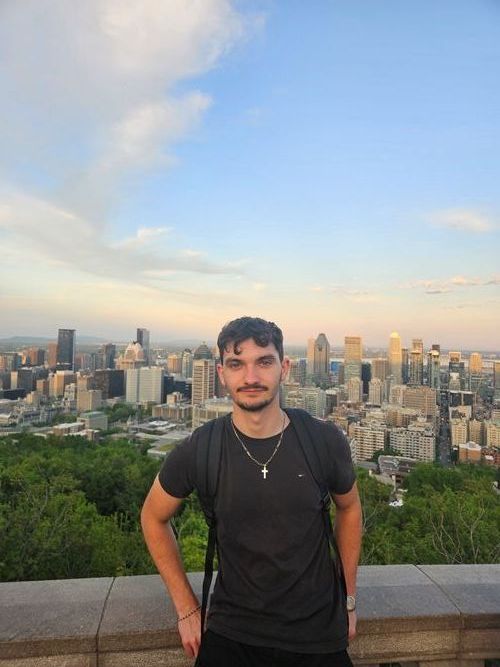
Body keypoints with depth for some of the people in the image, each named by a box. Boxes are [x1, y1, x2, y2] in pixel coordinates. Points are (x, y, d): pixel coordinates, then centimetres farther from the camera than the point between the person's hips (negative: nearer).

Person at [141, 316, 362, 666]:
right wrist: (187, 610, 1)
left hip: (319, 635, 2)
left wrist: (349, 599, 9)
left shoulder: (325, 440, -14)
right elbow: (154, 518, 1)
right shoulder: (197, 452, -16)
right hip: (231, 637, -1)